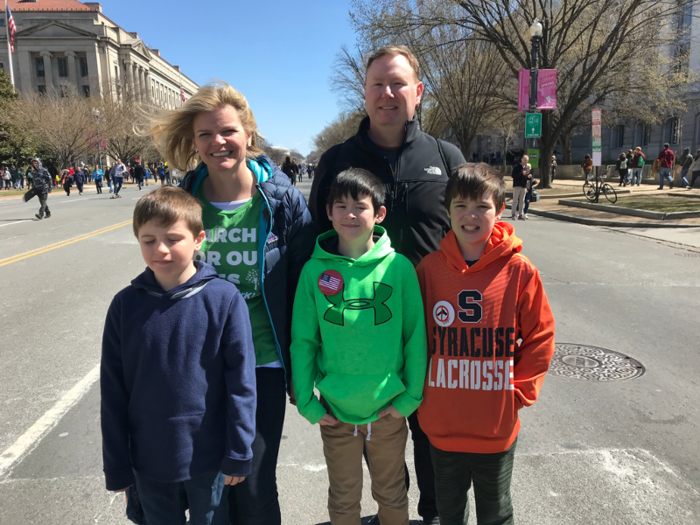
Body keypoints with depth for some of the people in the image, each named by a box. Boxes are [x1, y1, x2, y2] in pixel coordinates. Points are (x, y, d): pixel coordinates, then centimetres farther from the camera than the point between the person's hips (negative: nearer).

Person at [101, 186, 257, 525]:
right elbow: (113, 391, -1)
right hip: (149, 461, 2)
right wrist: (116, 465, 3)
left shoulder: (224, 299, -15)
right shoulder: (126, 304, -7)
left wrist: (239, 453, -8)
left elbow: (241, 381, -10)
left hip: (209, 459, -2)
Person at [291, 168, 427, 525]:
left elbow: (416, 334, -5)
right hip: (335, 411, 0)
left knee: (392, 494, 22)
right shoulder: (315, 270, -8)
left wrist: (412, 395, -5)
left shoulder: (399, 267, -10)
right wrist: (306, 401, -4)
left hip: (389, 409, 0)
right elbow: (303, 340, -3)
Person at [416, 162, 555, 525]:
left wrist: (518, 392, -7)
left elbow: (540, 337, -4)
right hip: (442, 426, 2)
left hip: (496, 428, -1)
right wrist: (420, 392, -1)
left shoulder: (519, 270, -12)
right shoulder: (429, 268, -7)